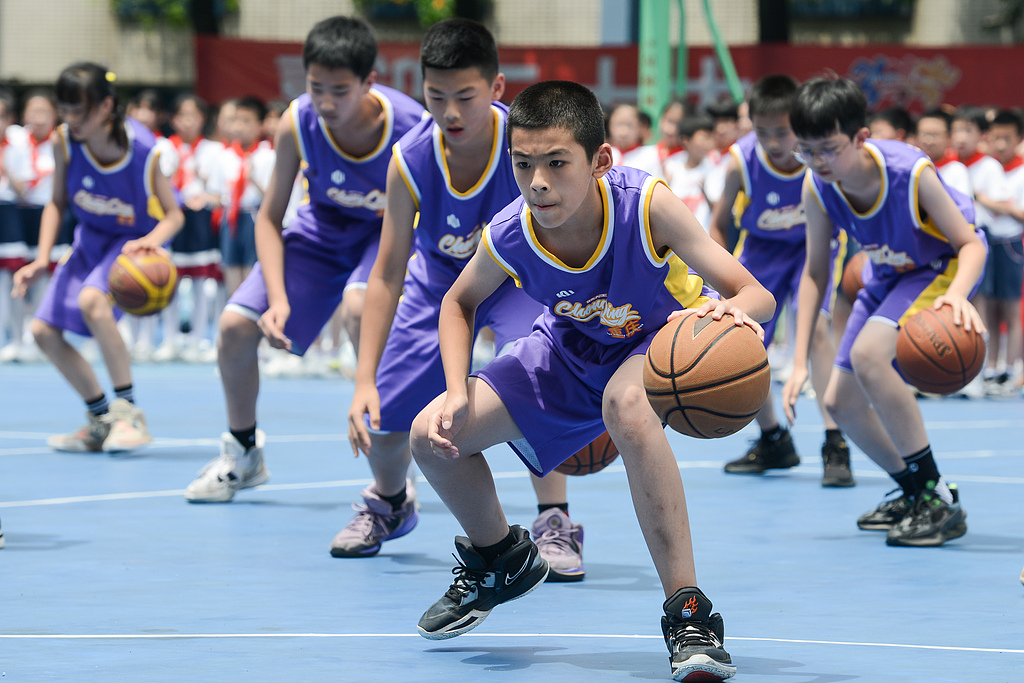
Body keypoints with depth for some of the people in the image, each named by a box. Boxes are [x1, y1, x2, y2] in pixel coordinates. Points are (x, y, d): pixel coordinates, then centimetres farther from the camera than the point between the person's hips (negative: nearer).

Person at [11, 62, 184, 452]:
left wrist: (151, 241, -38)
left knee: (92, 299, -34)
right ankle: (102, 421, 16)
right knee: (44, 331, -1)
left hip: (133, 241, -6)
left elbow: (173, 215, -17)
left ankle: (128, 412, -22)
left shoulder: (143, 150, -27)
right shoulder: (65, 142, -17)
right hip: (90, 241, 6)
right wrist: (42, 259, -13)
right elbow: (57, 204, -1)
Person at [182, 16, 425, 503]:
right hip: (322, 230, 3)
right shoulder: (297, 123, -26)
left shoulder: (412, 128, -32)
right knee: (236, 325, -9)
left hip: (392, 233, -3)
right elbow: (269, 218, -13)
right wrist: (279, 299, -26)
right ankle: (242, 453, 21)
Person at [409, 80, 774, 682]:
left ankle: (689, 613, -33)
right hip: (572, 348, 5)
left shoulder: (647, 205, -36)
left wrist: (730, 309, -59)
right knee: (434, 436, -5)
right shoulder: (508, 235, -25)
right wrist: (458, 394, -16)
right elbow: (459, 302, -1)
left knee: (627, 405, -41)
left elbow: (757, 294, -35)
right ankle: (499, 559, 30)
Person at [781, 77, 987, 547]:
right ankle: (914, 492, 29)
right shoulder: (817, 186, -19)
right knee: (841, 402, 4)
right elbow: (815, 271, -7)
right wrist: (800, 362, -12)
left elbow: (972, 244, -25)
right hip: (889, 275, 7)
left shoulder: (910, 172, -34)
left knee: (867, 352, -31)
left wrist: (957, 295, -48)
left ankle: (940, 502, -24)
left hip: (943, 267, -7)